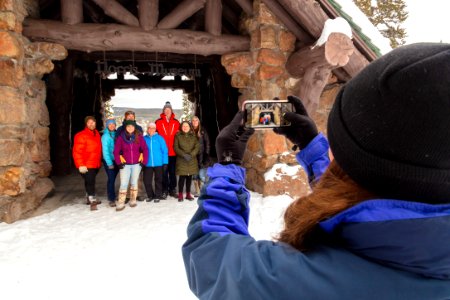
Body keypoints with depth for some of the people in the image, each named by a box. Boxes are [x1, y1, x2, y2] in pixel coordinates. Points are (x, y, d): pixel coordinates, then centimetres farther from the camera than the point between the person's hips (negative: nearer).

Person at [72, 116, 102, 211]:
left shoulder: (97, 134, 11)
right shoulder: (81, 136, -14)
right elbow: (77, 152, -18)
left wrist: (99, 162, 19)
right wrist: (81, 165, -23)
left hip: (96, 164, 8)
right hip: (86, 165, -8)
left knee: (90, 182, 19)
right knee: (90, 182, -9)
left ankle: (90, 198, 32)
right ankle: (92, 201, -2)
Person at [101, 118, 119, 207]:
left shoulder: (116, 134, 8)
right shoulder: (105, 136, -8)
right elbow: (105, 150, -11)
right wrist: (109, 163, -15)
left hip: (117, 160, 5)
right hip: (109, 161, -5)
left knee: (113, 179, 13)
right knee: (111, 179, -4)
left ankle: (112, 196, 24)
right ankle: (111, 199, 2)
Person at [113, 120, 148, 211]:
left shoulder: (139, 137, -2)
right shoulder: (120, 137, -3)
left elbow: (145, 149, 1)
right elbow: (116, 151, -1)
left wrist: (144, 161, -3)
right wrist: (119, 162, -7)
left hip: (136, 164, 1)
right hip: (125, 165, -1)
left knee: (134, 183, 11)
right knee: (123, 184, -4)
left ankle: (133, 200, 24)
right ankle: (120, 203, 1)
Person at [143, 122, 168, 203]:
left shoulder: (159, 138, -2)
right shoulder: (144, 139, 3)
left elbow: (165, 151, -2)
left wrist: (165, 162, -7)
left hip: (158, 163, -1)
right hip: (147, 164, 1)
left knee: (158, 180, 10)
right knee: (147, 181, 3)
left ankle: (158, 196, 24)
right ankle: (150, 195, 23)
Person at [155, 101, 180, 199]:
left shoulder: (176, 122, 5)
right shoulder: (158, 122, -1)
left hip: (173, 152, 2)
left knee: (172, 171, 11)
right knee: (164, 171, 4)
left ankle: (172, 189, 22)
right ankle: (164, 190, 14)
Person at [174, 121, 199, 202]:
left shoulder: (193, 136, 10)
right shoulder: (178, 136, 5)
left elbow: (197, 147, 2)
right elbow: (176, 147, -2)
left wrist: (191, 155, -13)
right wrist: (184, 155, -13)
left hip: (192, 160, 2)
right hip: (181, 161, -2)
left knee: (189, 177, 6)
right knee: (182, 177, -5)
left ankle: (188, 194, 16)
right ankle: (180, 195, 4)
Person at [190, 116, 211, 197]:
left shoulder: (203, 131, 2)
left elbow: (207, 143, 2)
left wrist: (206, 154, -4)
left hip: (202, 156, -2)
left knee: (201, 175, -7)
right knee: (195, 175, 7)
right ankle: (197, 191, 18)